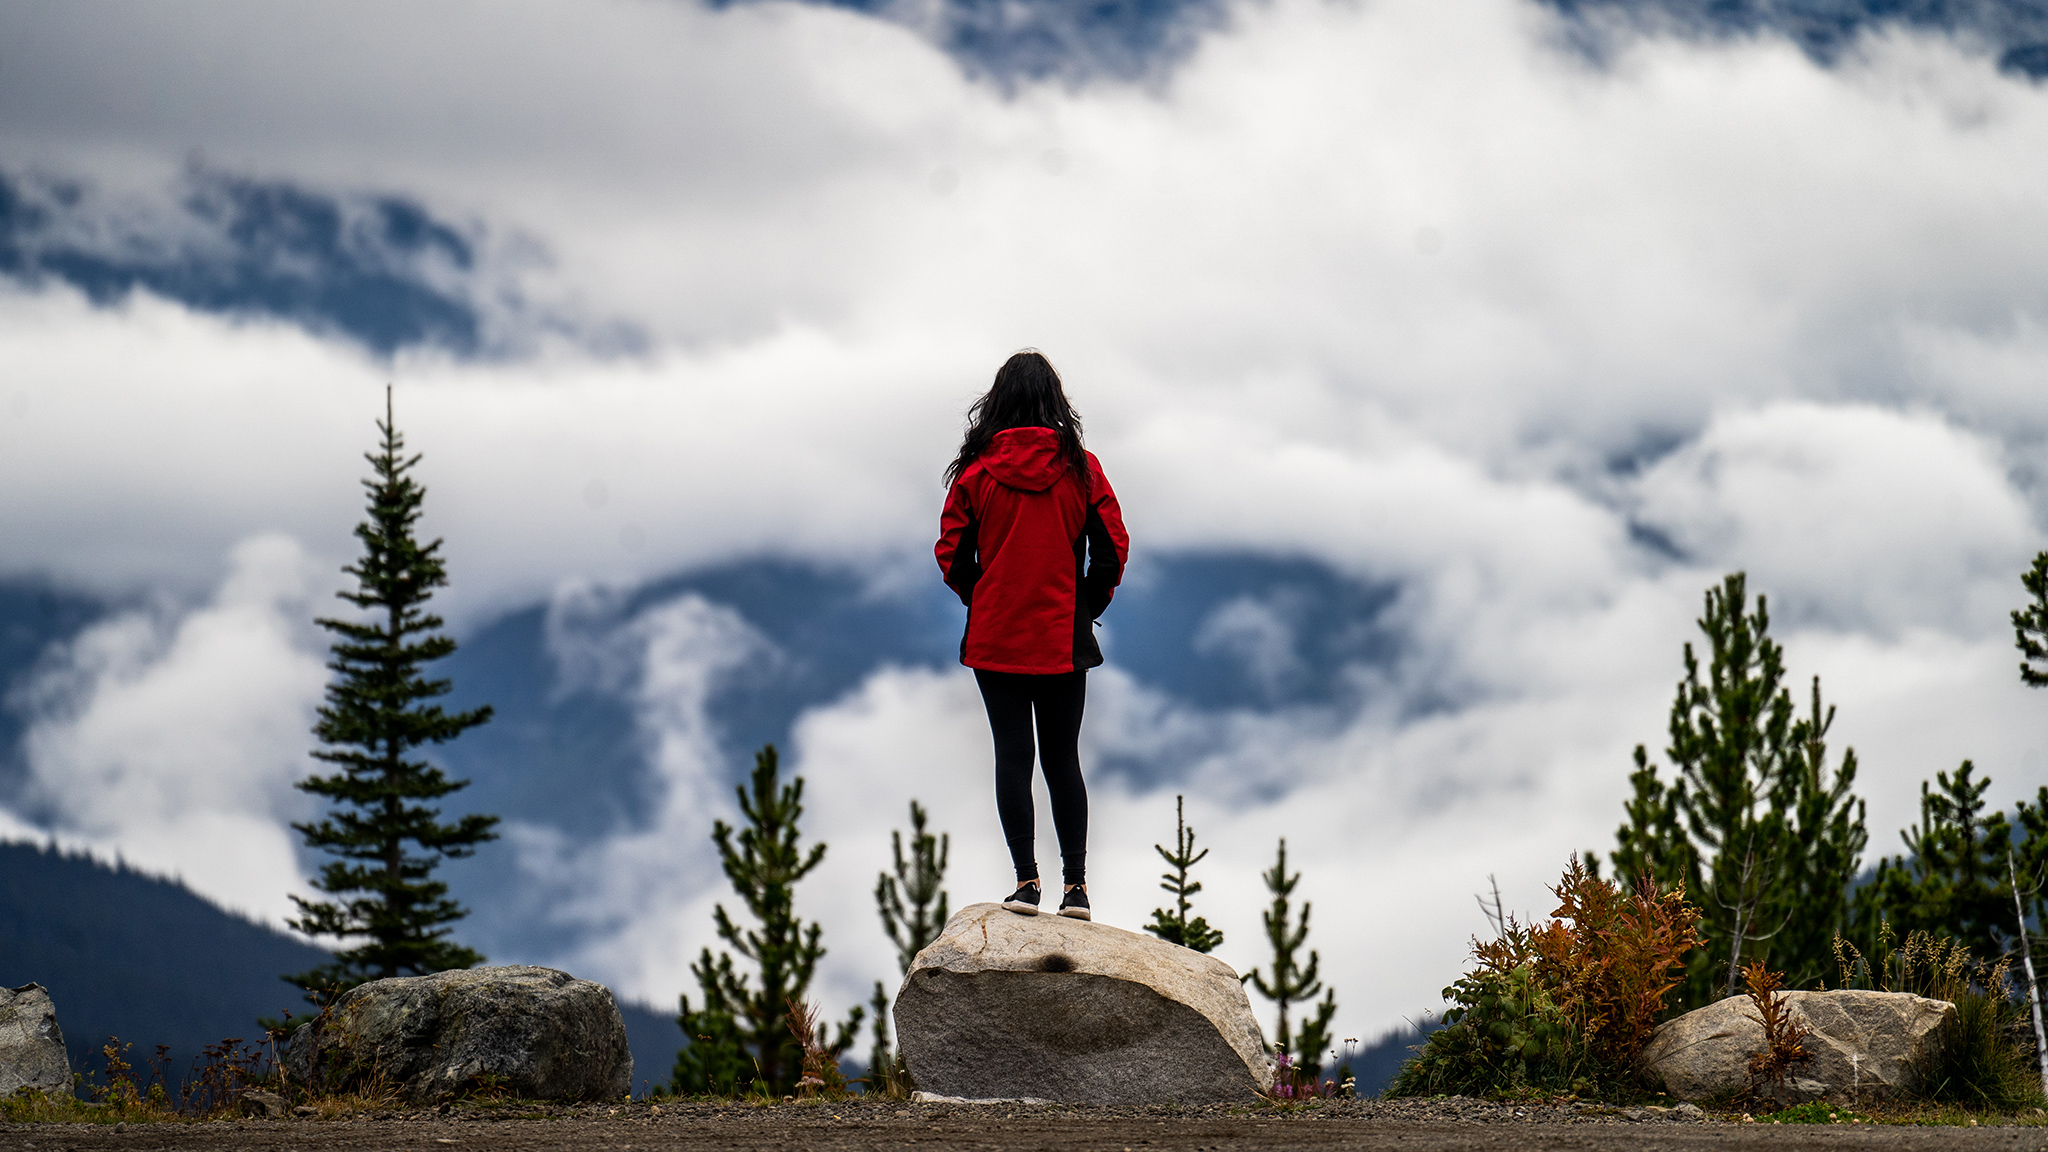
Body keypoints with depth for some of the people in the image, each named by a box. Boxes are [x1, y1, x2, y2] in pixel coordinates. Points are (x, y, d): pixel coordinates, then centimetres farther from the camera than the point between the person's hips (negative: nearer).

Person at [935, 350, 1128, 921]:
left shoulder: (976, 469, -4)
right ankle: (1075, 884, 6)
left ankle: (1026, 879, -6)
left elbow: (952, 554, -3)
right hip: (1064, 638, 1)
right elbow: (1112, 548, -2)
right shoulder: (1080, 467, -2)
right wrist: (1086, 607, 10)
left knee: (1012, 755, 1)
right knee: (1063, 757, 9)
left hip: (996, 636, -1)